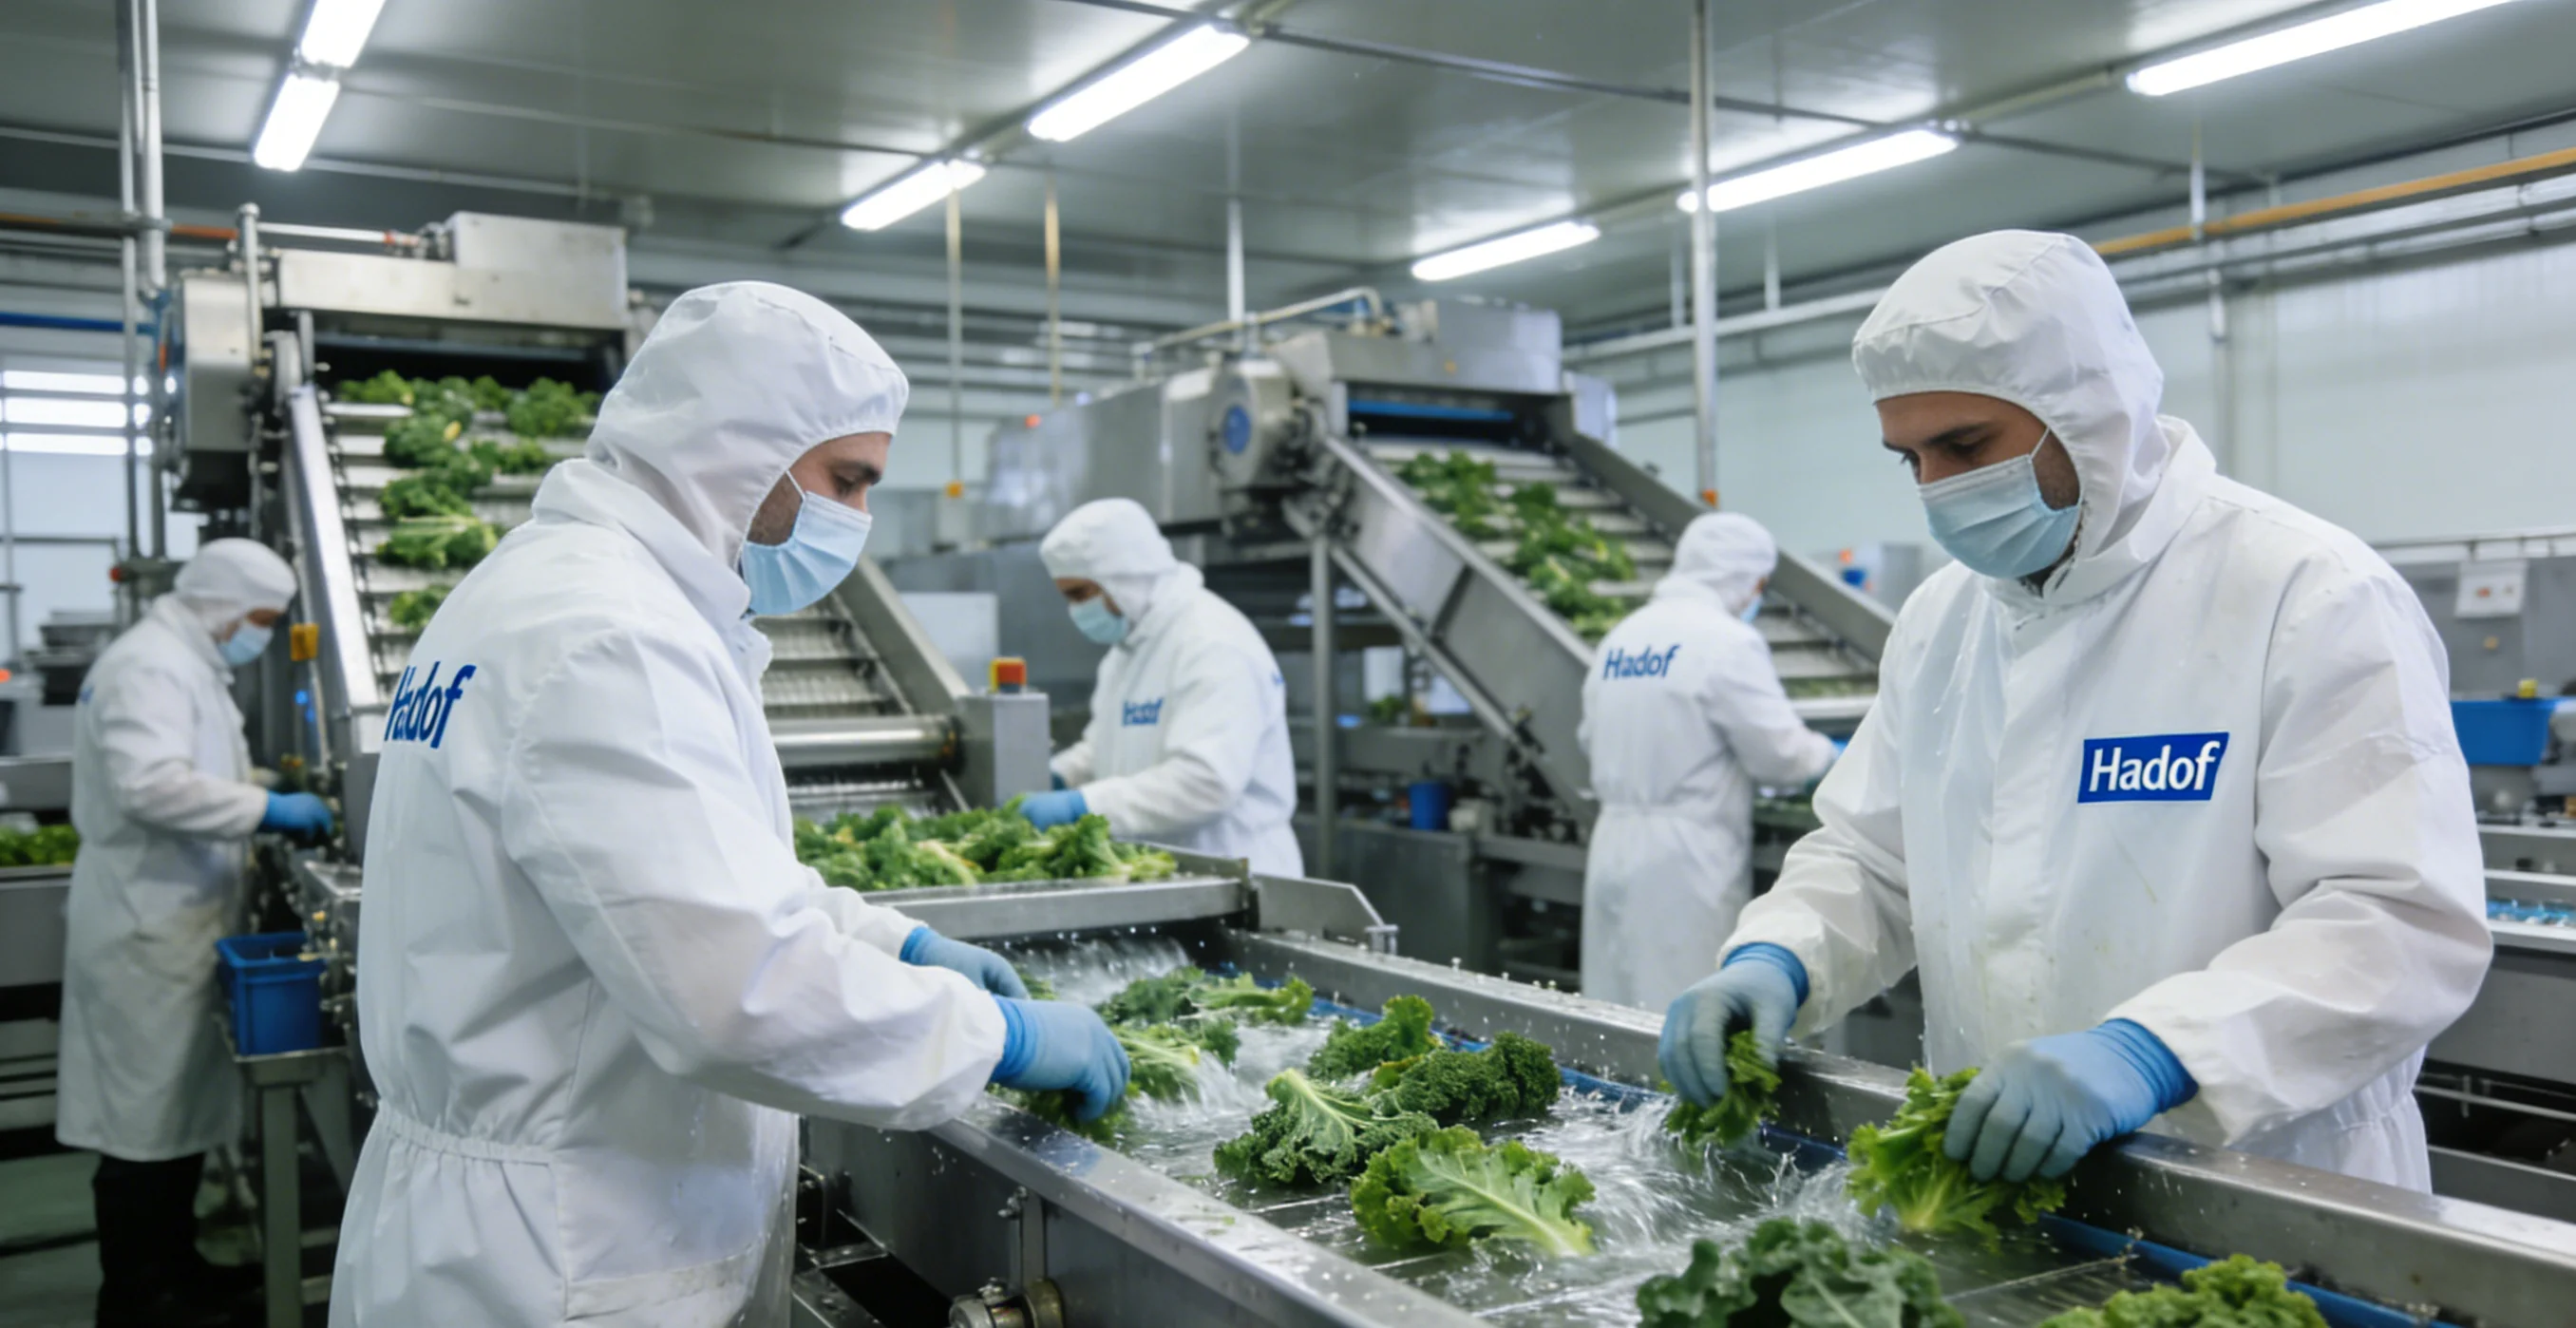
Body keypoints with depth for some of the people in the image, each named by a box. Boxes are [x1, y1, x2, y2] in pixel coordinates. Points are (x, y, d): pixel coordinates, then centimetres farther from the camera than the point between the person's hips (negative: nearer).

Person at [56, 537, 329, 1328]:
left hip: (174, 922, 10)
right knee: (144, 1114, -1)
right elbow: (150, 785, -30)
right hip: (148, 928, -10)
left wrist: (263, 808, 13)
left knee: (176, 1106, 17)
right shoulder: (150, 667, -17)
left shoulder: (185, 664, 16)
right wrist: (264, 808, -24)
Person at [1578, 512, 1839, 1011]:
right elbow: (1779, 755, -9)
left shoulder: (1620, 637, 11)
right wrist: (1826, 753, 10)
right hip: (1686, 859, -7)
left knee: (1619, 1015, 12)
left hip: (1613, 844, 7)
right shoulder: (1728, 641, -11)